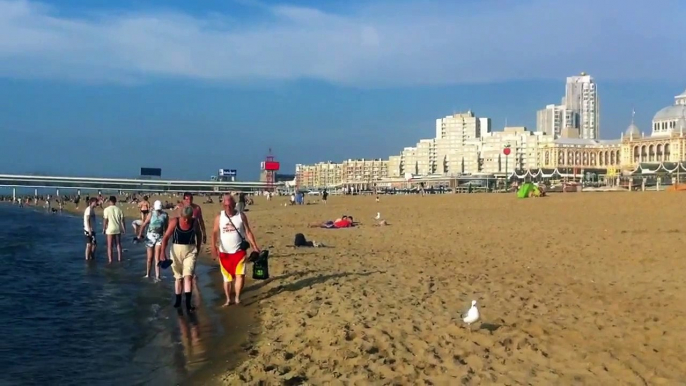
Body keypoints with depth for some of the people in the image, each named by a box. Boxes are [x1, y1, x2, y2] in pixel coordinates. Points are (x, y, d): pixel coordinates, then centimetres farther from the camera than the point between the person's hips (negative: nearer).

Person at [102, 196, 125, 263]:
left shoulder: (107, 209, -10)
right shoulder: (119, 209, -1)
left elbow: (105, 220, -10)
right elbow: (122, 220, 1)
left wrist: (104, 229, 0)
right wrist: (124, 229, 9)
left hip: (110, 230, -3)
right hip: (118, 229, 3)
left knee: (109, 246, 5)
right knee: (118, 244, 13)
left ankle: (110, 260, 5)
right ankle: (119, 259, 17)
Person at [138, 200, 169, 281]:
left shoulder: (165, 215, -3)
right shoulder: (151, 214, -6)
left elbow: (166, 227, 7)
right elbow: (144, 225, -5)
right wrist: (139, 235, -10)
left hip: (160, 237, 0)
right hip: (150, 236, 0)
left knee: (157, 258, -8)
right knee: (150, 257, 10)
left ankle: (157, 276, -11)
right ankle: (148, 274, 26)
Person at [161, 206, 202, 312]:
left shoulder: (195, 222, -7)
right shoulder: (174, 221, -12)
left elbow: (198, 236, 10)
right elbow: (166, 237, -11)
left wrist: (197, 250, 12)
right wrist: (163, 252, -17)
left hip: (190, 251, 0)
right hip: (176, 251, 0)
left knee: (188, 276, -11)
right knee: (178, 277, 12)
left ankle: (188, 303, -10)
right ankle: (178, 300, 27)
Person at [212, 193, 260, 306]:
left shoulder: (241, 216, -2)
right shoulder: (219, 217, -2)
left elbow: (248, 232, 1)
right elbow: (215, 232, -6)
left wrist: (255, 246, -4)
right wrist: (214, 246, -21)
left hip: (239, 251, -1)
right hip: (224, 252, 1)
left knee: (240, 275, -12)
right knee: (227, 278, 9)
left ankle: (237, 297, 3)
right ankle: (228, 299, 21)